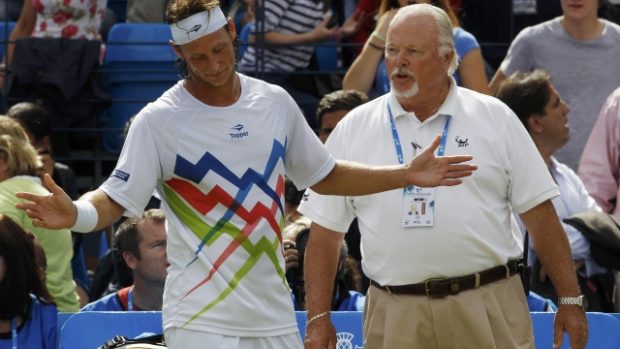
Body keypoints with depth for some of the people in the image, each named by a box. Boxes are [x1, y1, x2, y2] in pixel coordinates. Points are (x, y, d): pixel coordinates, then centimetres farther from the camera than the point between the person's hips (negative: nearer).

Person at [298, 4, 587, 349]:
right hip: (396, 318, 1)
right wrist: (318, 317, 1)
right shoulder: (353, 130, 7)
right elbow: (325, 230, 8)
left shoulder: (495, 118, 5)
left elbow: (539, 211, 5)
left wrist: (570, 299, 2)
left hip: (490, 308, -1)